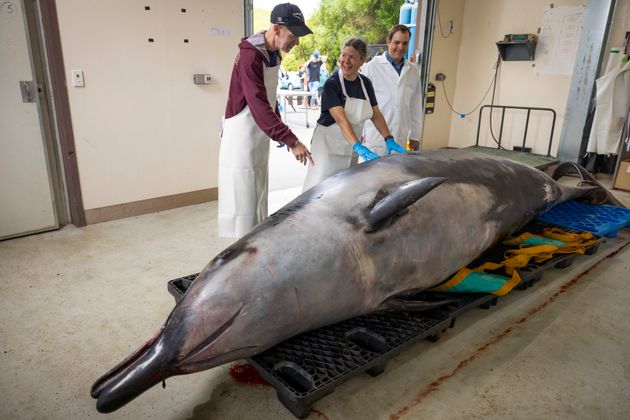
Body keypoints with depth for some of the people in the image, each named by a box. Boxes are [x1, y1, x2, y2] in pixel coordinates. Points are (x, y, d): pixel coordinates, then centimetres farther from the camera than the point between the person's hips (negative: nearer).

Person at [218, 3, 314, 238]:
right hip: (242, 135, -9)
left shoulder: (274, 54, 7)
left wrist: (282, 132, 11)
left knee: (259, 197, 15)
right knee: (243, 198, -3)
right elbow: (259, 106, -31)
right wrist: (291, 140, -36)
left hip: (261, 135, 9)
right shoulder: (250, 56, -21)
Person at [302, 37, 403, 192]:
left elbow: (376, 115, 9)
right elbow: (341, 119, -27)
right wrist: (359, 147, -38)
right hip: (329, 146, -5)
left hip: (351, 148, 6)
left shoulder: (365, 83, 3)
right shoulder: (331, 84, -15)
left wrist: (389, 139, -5)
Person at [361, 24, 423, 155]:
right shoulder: (372, 67, -2)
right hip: (374, 138, -4)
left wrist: (415, 135, 13)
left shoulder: (413, 72, 11)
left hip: (400, 139, 4)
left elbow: (416, 106, 14)